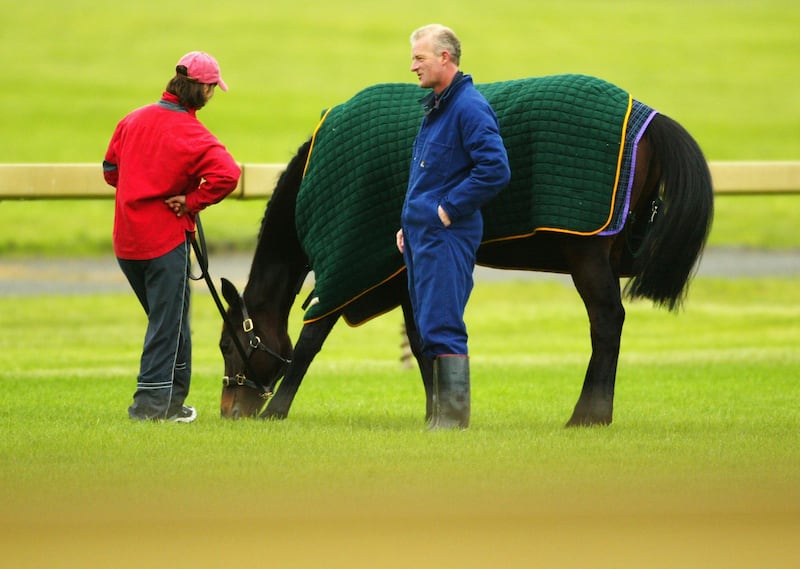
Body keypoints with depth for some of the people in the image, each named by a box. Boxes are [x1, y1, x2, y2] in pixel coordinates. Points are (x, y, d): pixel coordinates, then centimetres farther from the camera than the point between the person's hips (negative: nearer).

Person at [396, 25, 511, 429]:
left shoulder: (469, 108, -13)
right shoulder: (435, 107, 18)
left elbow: (495, 169, -23)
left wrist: (448, 210, -18)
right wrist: (410, 224, 18)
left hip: (446, 238, -10)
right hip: (422, 236, 10)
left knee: (442, 328, -12)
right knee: (429, 329, 10)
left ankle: (453, 419, -11)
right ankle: (440, 416, 14)